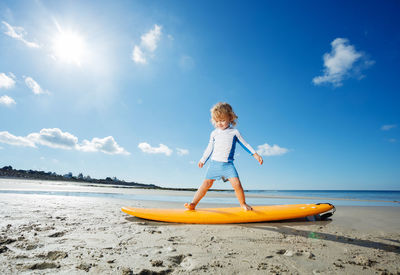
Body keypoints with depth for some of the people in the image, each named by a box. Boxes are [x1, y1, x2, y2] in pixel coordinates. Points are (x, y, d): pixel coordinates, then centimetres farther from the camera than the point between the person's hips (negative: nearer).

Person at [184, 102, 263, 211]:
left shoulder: (234, 132, 4)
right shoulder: (214, 133, 9)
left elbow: (244, 144, 12)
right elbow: (209, 148, 17)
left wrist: (255, 154, 9)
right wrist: (203, 160, 20)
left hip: (228, 164, -1)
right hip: (214, 163, 1)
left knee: (236, 184, -12)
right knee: (206, 184, -5)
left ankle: (243, 204, 9)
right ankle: (193, 203, 1)